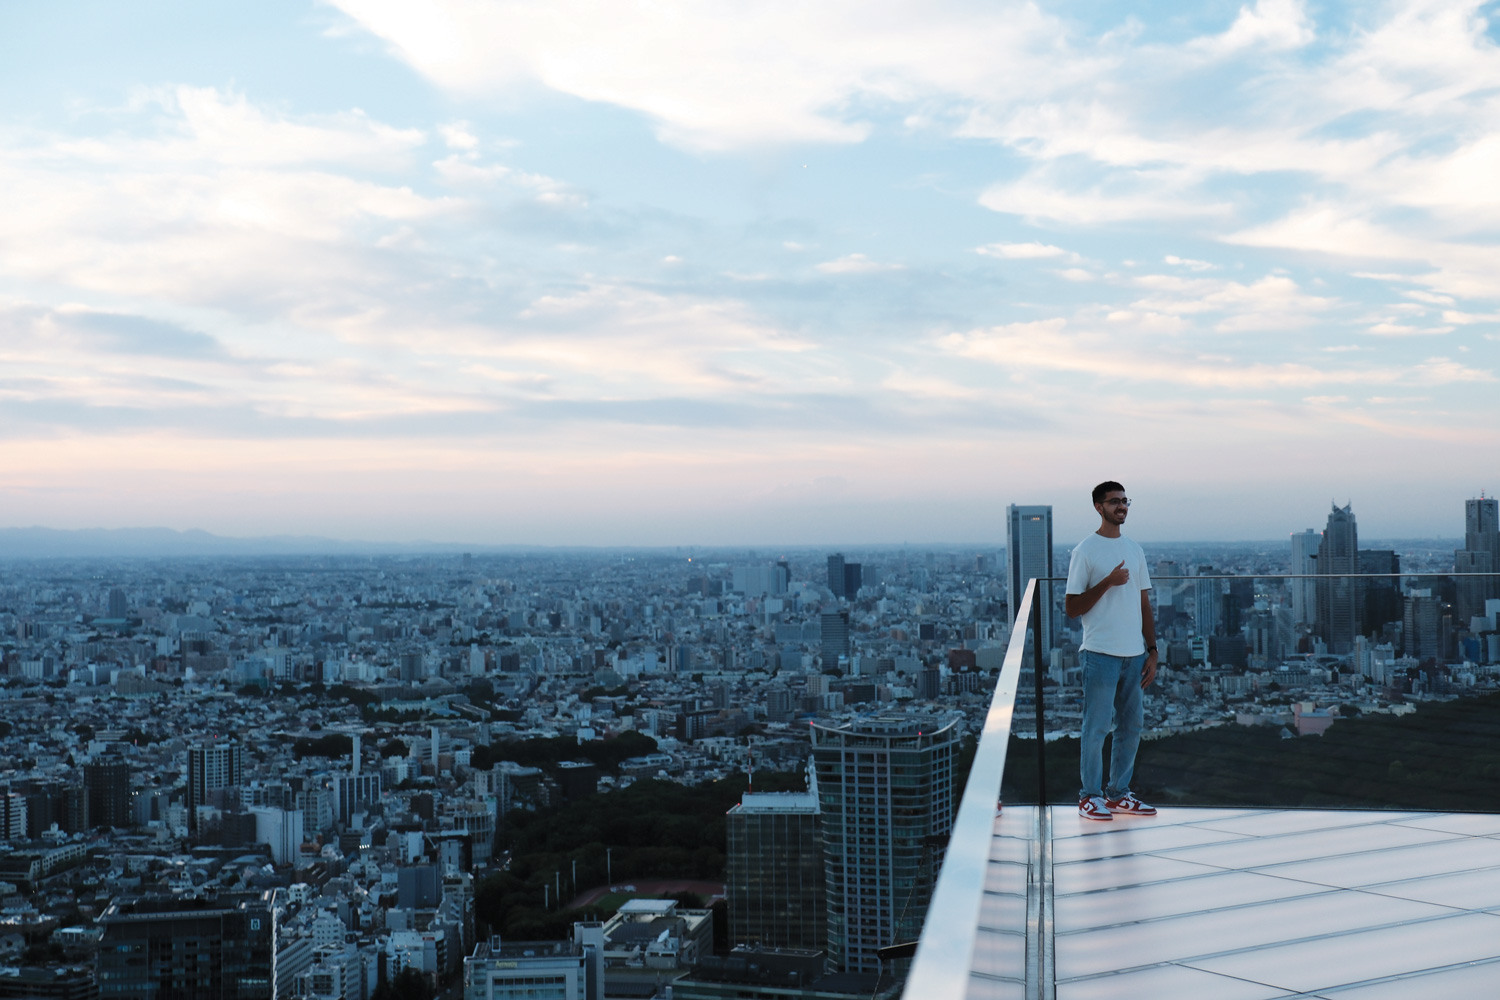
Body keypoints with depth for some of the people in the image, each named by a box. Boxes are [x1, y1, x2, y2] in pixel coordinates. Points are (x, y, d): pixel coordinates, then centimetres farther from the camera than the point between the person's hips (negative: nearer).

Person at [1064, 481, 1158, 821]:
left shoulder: (1135, 550, 13)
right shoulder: (1085, 551, -5)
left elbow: (1144, 605, 16)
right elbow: (1071, 608, -8)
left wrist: (1152, 652, 10)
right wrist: (1107, 583, -17)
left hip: (1135, 654, 6)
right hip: (1101, 654, -6)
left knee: (1131, 727, 10)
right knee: (1096, 727, -1)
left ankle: (1119, 793, 21)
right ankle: (1090, 796, 10)